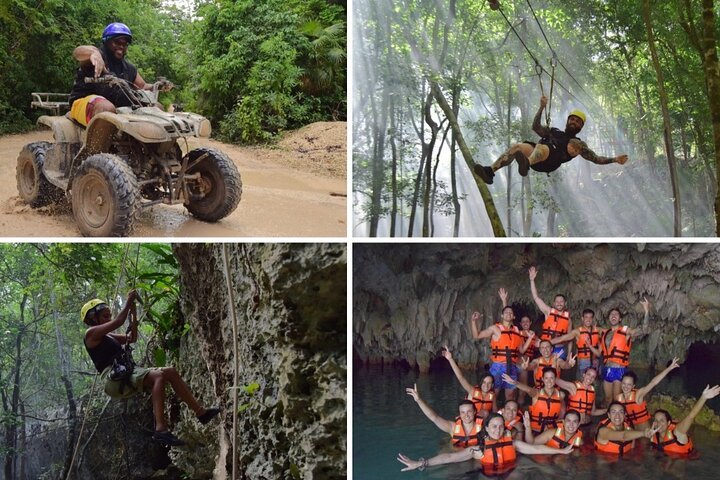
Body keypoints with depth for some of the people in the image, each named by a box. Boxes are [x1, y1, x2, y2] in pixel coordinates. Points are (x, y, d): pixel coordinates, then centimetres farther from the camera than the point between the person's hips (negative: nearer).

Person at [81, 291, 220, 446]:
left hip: (128, 374, 9)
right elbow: (117, 322, -11)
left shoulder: (107, 337, 29)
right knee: (158, 376, -29)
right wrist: (128, 302, -1)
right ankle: (161, 429, -42)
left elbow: (132, 338, 28)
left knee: (170, 372, 1)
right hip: (114, 378, -9)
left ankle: (200, 412, 3)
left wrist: (133, 313, 20)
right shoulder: (91, 333, 1)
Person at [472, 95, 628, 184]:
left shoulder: (578, 143, 31)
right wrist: (542, 107, 25)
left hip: (550, 162, -4)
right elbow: (536, 127, 31)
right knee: (517, 147, -27)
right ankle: (490, 172, -44)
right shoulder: (554, 132, 41)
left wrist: (615, 159, 16)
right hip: (536, 157, 4)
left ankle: (525, 164, -76)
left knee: (542, 148, -40)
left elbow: (596, 159, 27)